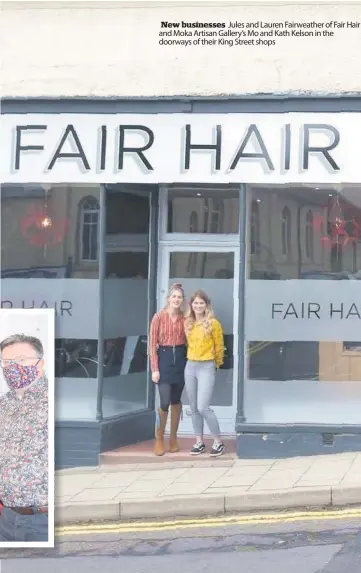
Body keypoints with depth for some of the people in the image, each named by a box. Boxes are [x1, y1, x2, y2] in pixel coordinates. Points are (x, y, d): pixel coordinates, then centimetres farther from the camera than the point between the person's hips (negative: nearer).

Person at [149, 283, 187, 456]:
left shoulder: (185, 318, 4)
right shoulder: (159, 317, -4)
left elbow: (188, 341, 8)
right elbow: (152, 343, -5)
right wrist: (154, 369, -9)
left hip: (180, 358, 3)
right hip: (164, 358, -3)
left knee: (176, 401, 10)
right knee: (164, 402, -8)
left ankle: (173, 439, 20)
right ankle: (159, 439, 7)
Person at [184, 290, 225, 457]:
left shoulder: (213, 323, -8)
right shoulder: (188, 323, 7)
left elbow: (219, 346, 0)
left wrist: (217, 364, 10)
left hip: (206, 367, -6)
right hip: (190, 366, 6)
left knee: (203, 407, -13)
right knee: (193, 408, 8)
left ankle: (218, 442, -1)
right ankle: (199, 442, 16)